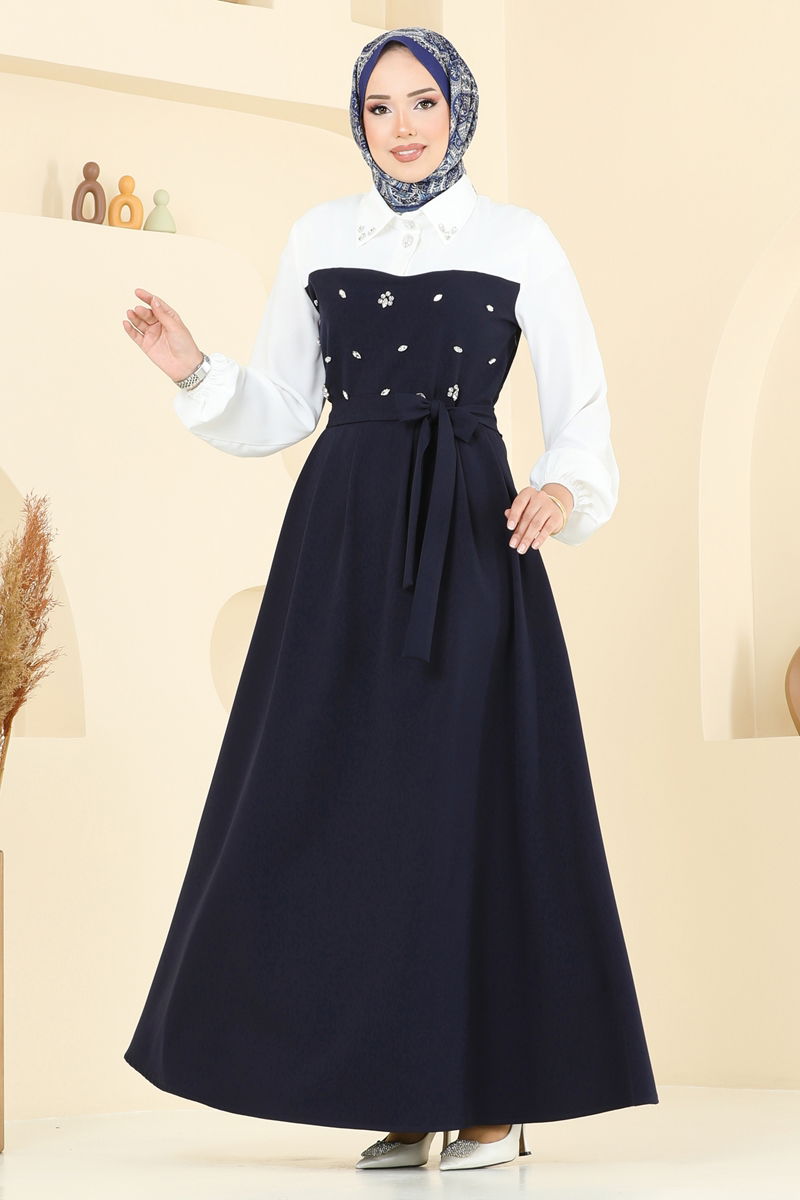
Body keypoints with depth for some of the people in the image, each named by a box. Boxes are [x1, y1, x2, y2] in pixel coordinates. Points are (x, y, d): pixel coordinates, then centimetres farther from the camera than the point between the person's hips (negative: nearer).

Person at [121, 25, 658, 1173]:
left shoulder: (520, 240, 5)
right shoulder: (319, 237, 13)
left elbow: (580, 410, 3)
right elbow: (278, 409, 14)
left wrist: (564, 487, -16)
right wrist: (194, 369, -3)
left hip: (470, 535, -3)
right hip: (346, 531, 3)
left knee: (472, 795, -4)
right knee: (350, 799, 0)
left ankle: (497, 1096, 5)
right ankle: (399, 1096, 9)